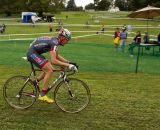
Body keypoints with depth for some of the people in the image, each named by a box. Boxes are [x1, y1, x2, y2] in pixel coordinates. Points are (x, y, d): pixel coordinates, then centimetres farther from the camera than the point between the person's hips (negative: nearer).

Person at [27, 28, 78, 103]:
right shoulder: (54, 42, -21)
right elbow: (53, 60, -30)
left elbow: (57, 56, 19)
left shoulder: (55, 41, 8)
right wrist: (68, 65, -30)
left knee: (50, 69, 8)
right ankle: (43, 95, -10)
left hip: (35, 53, 10)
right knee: (49, 70, -15)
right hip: (32, 53, -10)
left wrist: (68, 62, 10)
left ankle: (34, 83, 19)